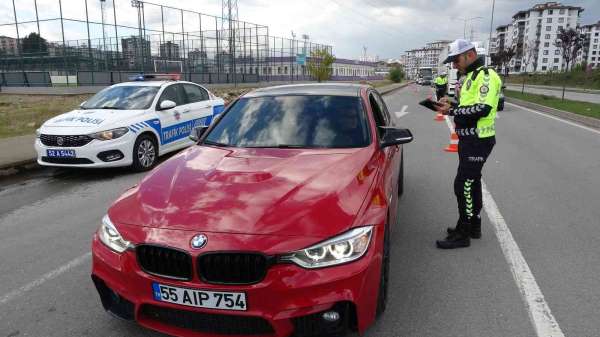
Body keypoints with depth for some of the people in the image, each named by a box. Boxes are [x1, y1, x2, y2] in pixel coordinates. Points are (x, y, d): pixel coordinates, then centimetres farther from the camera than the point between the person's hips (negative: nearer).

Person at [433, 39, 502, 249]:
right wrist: (450, 106, 3)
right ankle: (474, 226, 31)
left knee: (464, 185, -7)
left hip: (478, 140, -10)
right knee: (471, 182, 18)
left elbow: (483, 108, -25)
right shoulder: (471, 76, 17)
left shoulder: (486, 75, -15)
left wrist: (452, 110, -20)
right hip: (469, 138, 10)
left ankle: (463, 234, 3)